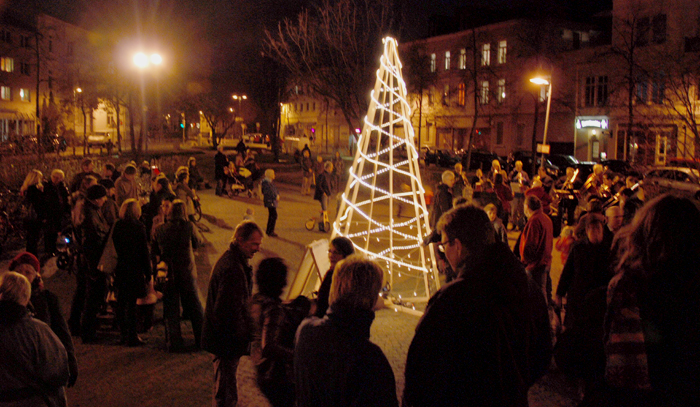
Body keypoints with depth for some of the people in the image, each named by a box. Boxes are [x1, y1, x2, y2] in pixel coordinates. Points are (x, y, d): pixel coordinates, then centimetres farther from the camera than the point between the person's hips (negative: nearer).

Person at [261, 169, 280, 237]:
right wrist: (276, 197, -17)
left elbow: (274, 190, 22)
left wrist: (277, 195, 4)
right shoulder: (266, 183, -19)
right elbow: (268, 193, -26)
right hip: (270, 202, -11)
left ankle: (268, 230, 25)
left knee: (271, 216, 16)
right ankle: (270, 232, -6)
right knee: (274, 216, -10)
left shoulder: (269, 182, 15)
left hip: (272, 202, 11)